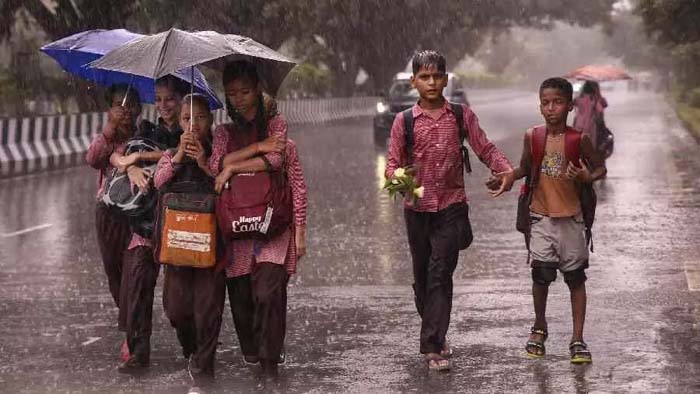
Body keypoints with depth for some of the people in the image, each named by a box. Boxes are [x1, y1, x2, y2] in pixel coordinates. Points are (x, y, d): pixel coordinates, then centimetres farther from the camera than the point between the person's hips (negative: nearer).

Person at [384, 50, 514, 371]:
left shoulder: (461, 116, 2)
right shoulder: (404, 121, 1)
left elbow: (485, 149, 4)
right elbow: (393, 163, 1)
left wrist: (506, 170, -14)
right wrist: (398, 178, -22)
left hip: (451, 207, -2)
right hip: (417, 209, 2)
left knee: (440, 274, -12)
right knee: (423, 276, 11)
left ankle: (433, 347, -14)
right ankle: (436, 337, 30)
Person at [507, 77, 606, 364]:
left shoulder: (579, 139, -6)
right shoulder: (532, 137, 0)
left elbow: (600, 168, 3)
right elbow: (525, 168, 13)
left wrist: (587, 177, -19)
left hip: (571, 216, -1)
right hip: (541, 215, 1)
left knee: (575, 276, 4)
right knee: (541, 272, -6)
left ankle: (578, 339, 11)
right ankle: (539, 328, 18)